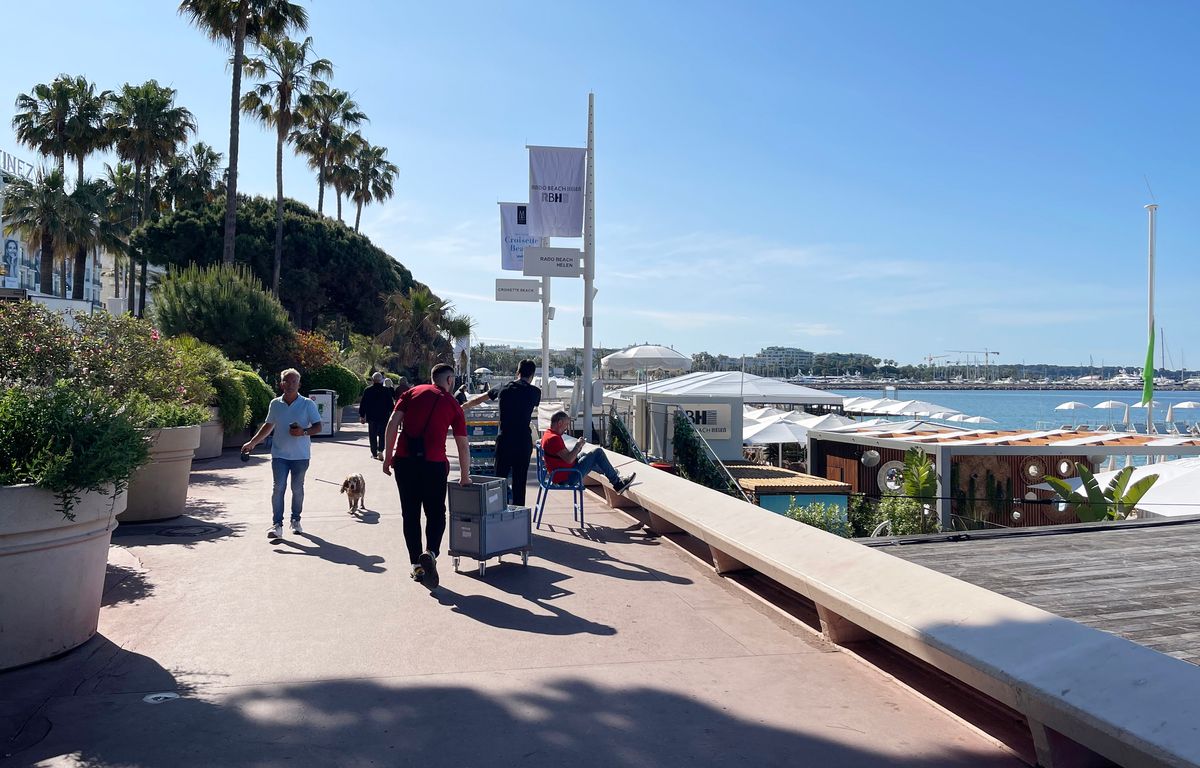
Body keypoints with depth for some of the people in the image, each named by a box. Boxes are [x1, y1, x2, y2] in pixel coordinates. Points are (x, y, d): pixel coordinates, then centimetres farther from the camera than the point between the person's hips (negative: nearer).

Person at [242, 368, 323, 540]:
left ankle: (296, 520, 25)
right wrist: (252, 443, 17)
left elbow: (318, 427, -3)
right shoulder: (275, 404, 6)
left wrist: (303, 432, -21)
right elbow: (268, 426, 19)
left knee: (297, 488, 9)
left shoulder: (308, 404, -3)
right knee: (278, 487, -6)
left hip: (300, 455, -1)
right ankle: (277, 525, -5)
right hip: (279, 454, 1)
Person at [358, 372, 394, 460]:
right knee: (382, 434, 7)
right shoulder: (386, 390, -4)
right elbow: (391, 404, 0)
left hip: (371, 417, 1)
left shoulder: (367, 390, -2)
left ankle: (374, 453, 11)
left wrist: (362, 416, 8)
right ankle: (380, 451, -10)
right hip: (383, 417, 0)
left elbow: (363, 404, 1)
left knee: (372, 436, 9)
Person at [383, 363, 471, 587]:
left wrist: (388, 456, 5)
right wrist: (464, 477, 21)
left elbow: (393, 423, 0)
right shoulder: (453, 405, 10)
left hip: (404, 460, 2)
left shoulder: (412, 392, 12)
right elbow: (463, 446, 11)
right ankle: (430, 553, -13)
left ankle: (417, 565, 16)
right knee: (436, 513, 11)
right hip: (434, 463, -2)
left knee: (410, 514, 12)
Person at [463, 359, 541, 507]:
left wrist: (462, 407, 37)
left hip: (504, 441, 2)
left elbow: (478, 399, 20)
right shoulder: (534, 392, -1)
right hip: (523, 442, -2)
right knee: (519, 481, 3)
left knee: (500, 479, 9)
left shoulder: (503, 389, 6)